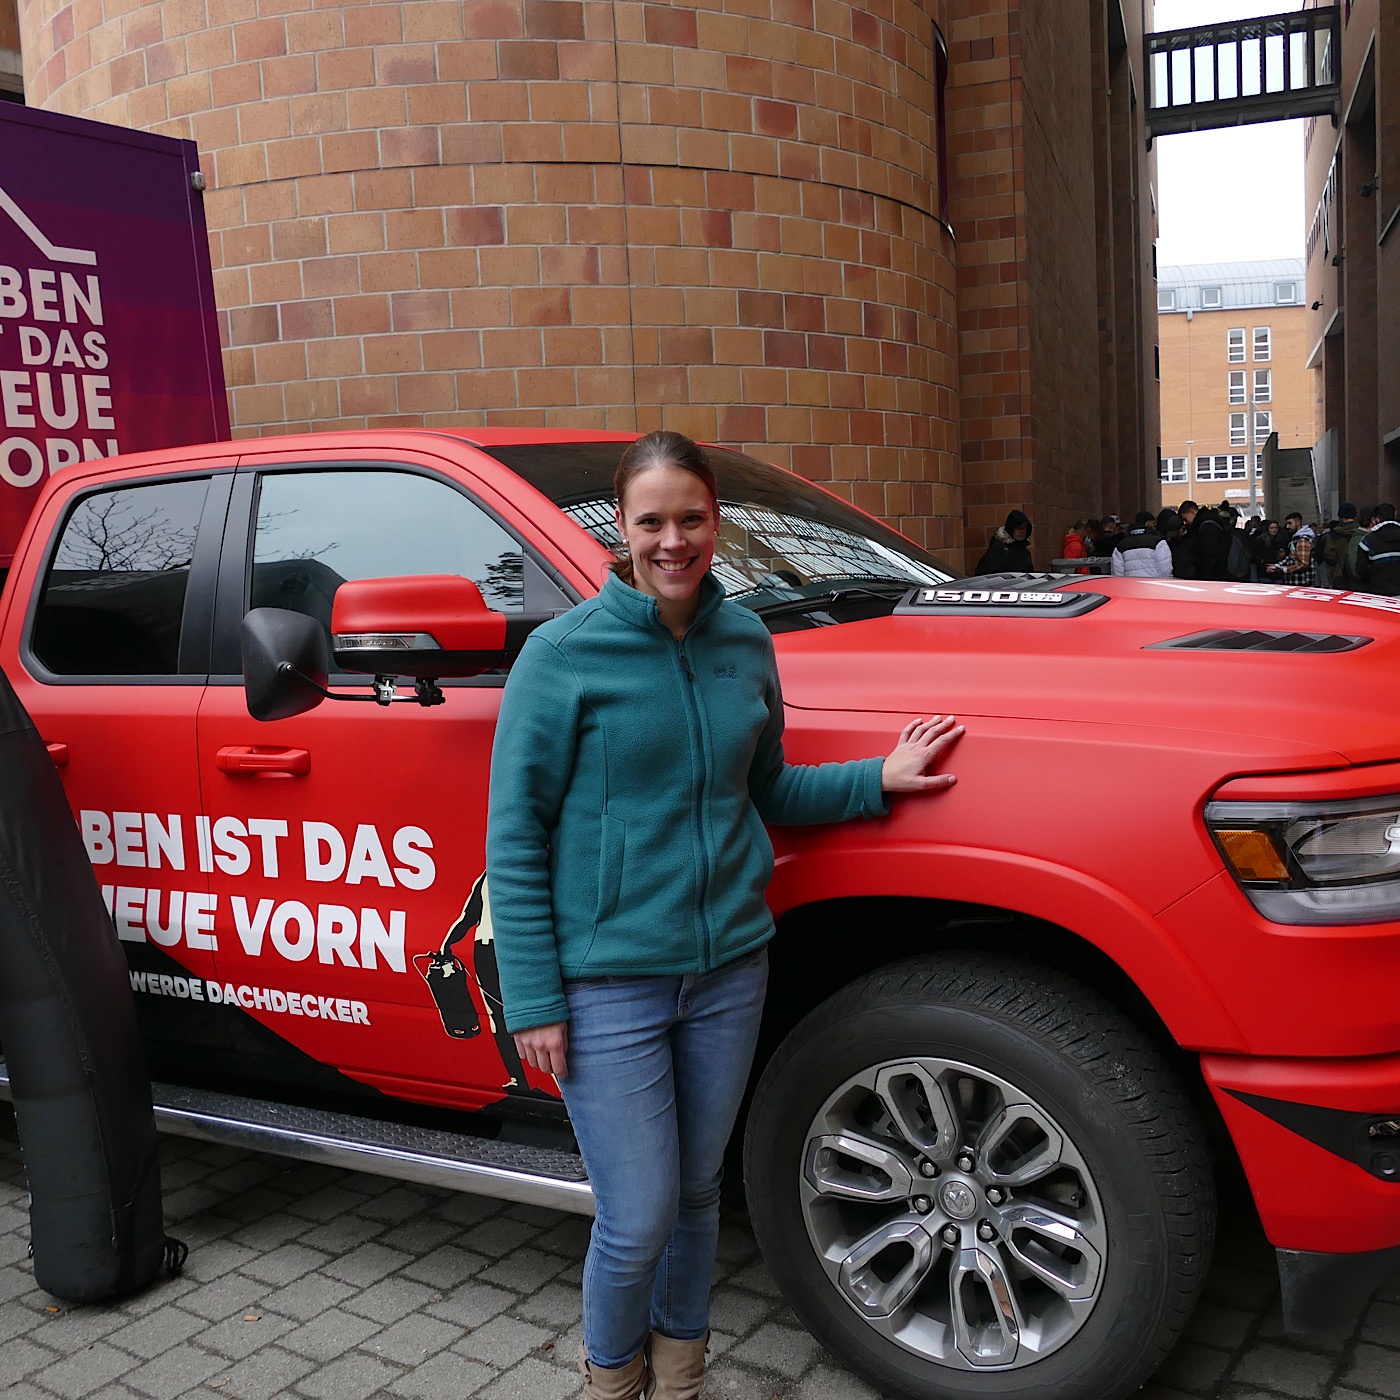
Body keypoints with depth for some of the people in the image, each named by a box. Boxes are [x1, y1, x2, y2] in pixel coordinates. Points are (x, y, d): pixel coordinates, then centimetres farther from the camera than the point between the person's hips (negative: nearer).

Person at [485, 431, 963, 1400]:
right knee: (639, 1221, 2)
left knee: (697, 1190, 18)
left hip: (729, 969, 4)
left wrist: (877, 779, 1)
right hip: (608, 982, -4)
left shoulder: (746, 643, 3)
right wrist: (534, 1000, -11)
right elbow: (516, 838, -9)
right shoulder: (565, 653, -11)